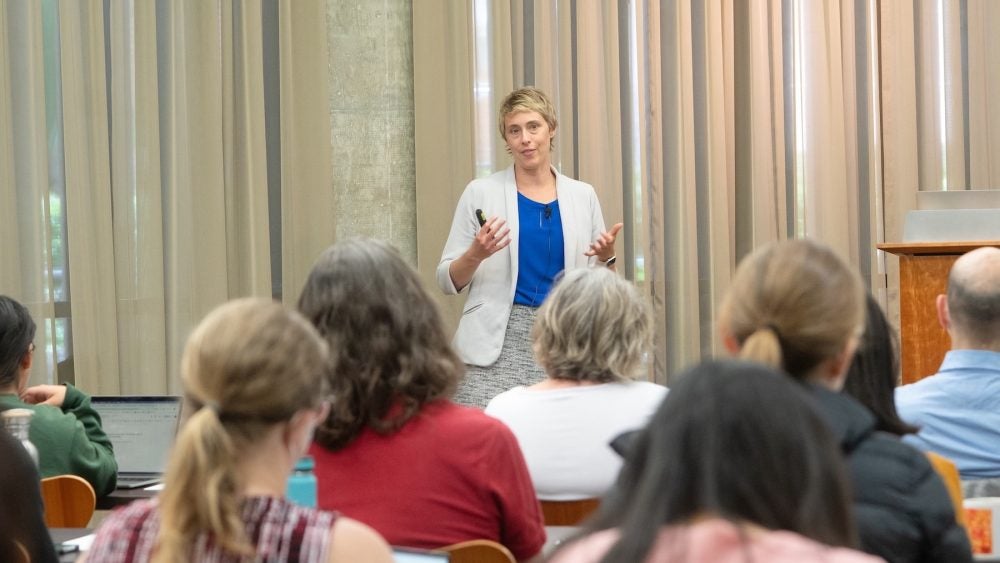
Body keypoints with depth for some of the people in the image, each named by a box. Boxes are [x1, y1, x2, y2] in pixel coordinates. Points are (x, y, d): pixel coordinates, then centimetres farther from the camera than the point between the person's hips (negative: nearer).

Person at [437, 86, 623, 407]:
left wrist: (606, 259, -6)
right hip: (496, 344, -2)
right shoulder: (481, 193, 3)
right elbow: (447, 281, 4)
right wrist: (476, 254, -14)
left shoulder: (582, 196, 10)